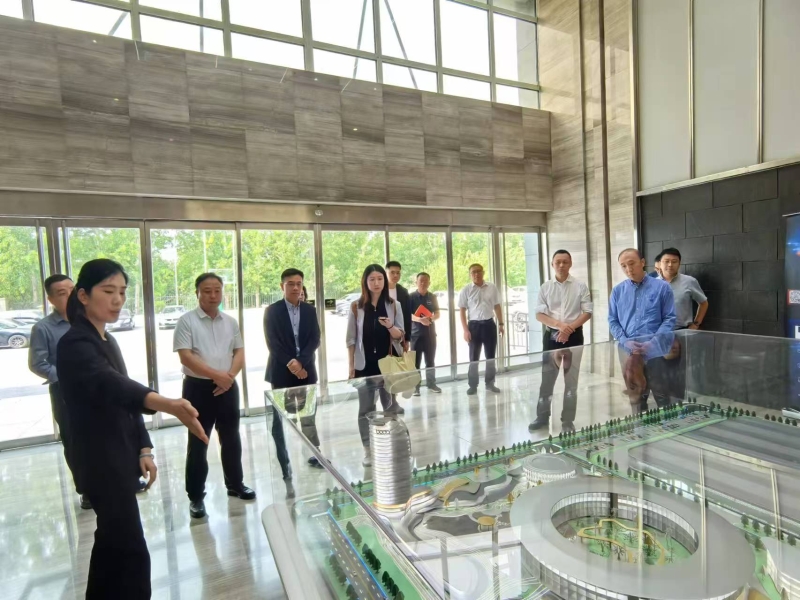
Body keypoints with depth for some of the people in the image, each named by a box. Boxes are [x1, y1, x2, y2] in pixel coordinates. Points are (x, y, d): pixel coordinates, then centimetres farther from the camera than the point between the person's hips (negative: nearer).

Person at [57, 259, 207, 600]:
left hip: (119, 458, 9)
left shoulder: (107, 341, 8)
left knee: (112, 541, 21)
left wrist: (143, 449, 6)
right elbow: (110, 385, -40)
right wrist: (167, 405, -58)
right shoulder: (75, 344, -19)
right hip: (100, 462, -9)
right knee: (131, 551, -2)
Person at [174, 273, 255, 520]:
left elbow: (239, 352, 6)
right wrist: (216, 374, -20)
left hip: (227, 387, 4)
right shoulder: (186, 321, -6)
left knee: (231, 439, 14)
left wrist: (230, 375, -12)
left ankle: (235, 484, 30)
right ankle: (196, 496, 19)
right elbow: (185, 357, -14)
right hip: (198, 388, -4)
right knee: (197, 444, 5)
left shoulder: (231, 322, 8)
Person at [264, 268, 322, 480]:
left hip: (305, 370, 3)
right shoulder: (272, 311, -3)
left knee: (308, 416, 12)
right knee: (279, 419, 5)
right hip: (282, 371, -2)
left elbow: (314, 340, -2)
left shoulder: (310, 310, 6)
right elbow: (273, 343, -10)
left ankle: (315, 454, 26)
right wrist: (291, 364, -16)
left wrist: (301, 362, -15)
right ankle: (283, 462, 16)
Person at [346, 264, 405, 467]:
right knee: (366, 408, 8)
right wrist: (351, 365, -2)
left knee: (391, 406, 12)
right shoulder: (356, 307, -3)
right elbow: (351, 339, 0)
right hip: (365, 364, -1)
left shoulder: (394, 305, 0)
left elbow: (400, 336, -1)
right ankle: (367, 450, 21)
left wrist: (390, 327, -22)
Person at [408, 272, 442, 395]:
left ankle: (431, 384, 22)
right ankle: (415, 386, 5)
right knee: (416, 361, -1)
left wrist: (431, 318, -13)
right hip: (416, 333, -3)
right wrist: (420, 319, -28)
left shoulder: (433, 297, 9)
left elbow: (438, 314, 10)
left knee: (431, 360, 11)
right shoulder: (411, 297, -3)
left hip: (430, 332, 4)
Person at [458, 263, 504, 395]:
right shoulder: (466, 290, -4)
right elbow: (462, 310, -3)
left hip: (489, 324, 2)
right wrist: (465, 330, -9)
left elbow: (497, 306, 11)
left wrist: (501, 324, 7)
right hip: (474, 325, -2)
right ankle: (473, 386, 15)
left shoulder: (492, 287, 3)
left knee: (490, 356, 11)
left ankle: (490, 383, 25)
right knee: (474, 357, 5)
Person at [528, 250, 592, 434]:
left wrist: (569, 327, -16)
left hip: (574, 336, -1)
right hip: (551, 335, 1)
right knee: (547, 378, 8)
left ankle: (568, 420, 21)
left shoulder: (581, 286, 0)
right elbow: (539, 314, -2)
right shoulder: (545, 287, 3)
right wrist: (559, 324, -17)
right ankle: (542, 417, 21)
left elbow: (587, 312, -3)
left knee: (571, 380, 9)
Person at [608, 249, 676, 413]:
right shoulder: (617, 291, 12)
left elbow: (670, 318, 2)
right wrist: (626, 341, -7)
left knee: (631, 366, -27)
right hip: (628, 345, 4)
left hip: (654, 344, -3)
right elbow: (612, 321, 11)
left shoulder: (662, 287, 5)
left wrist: (652, 342, -12)